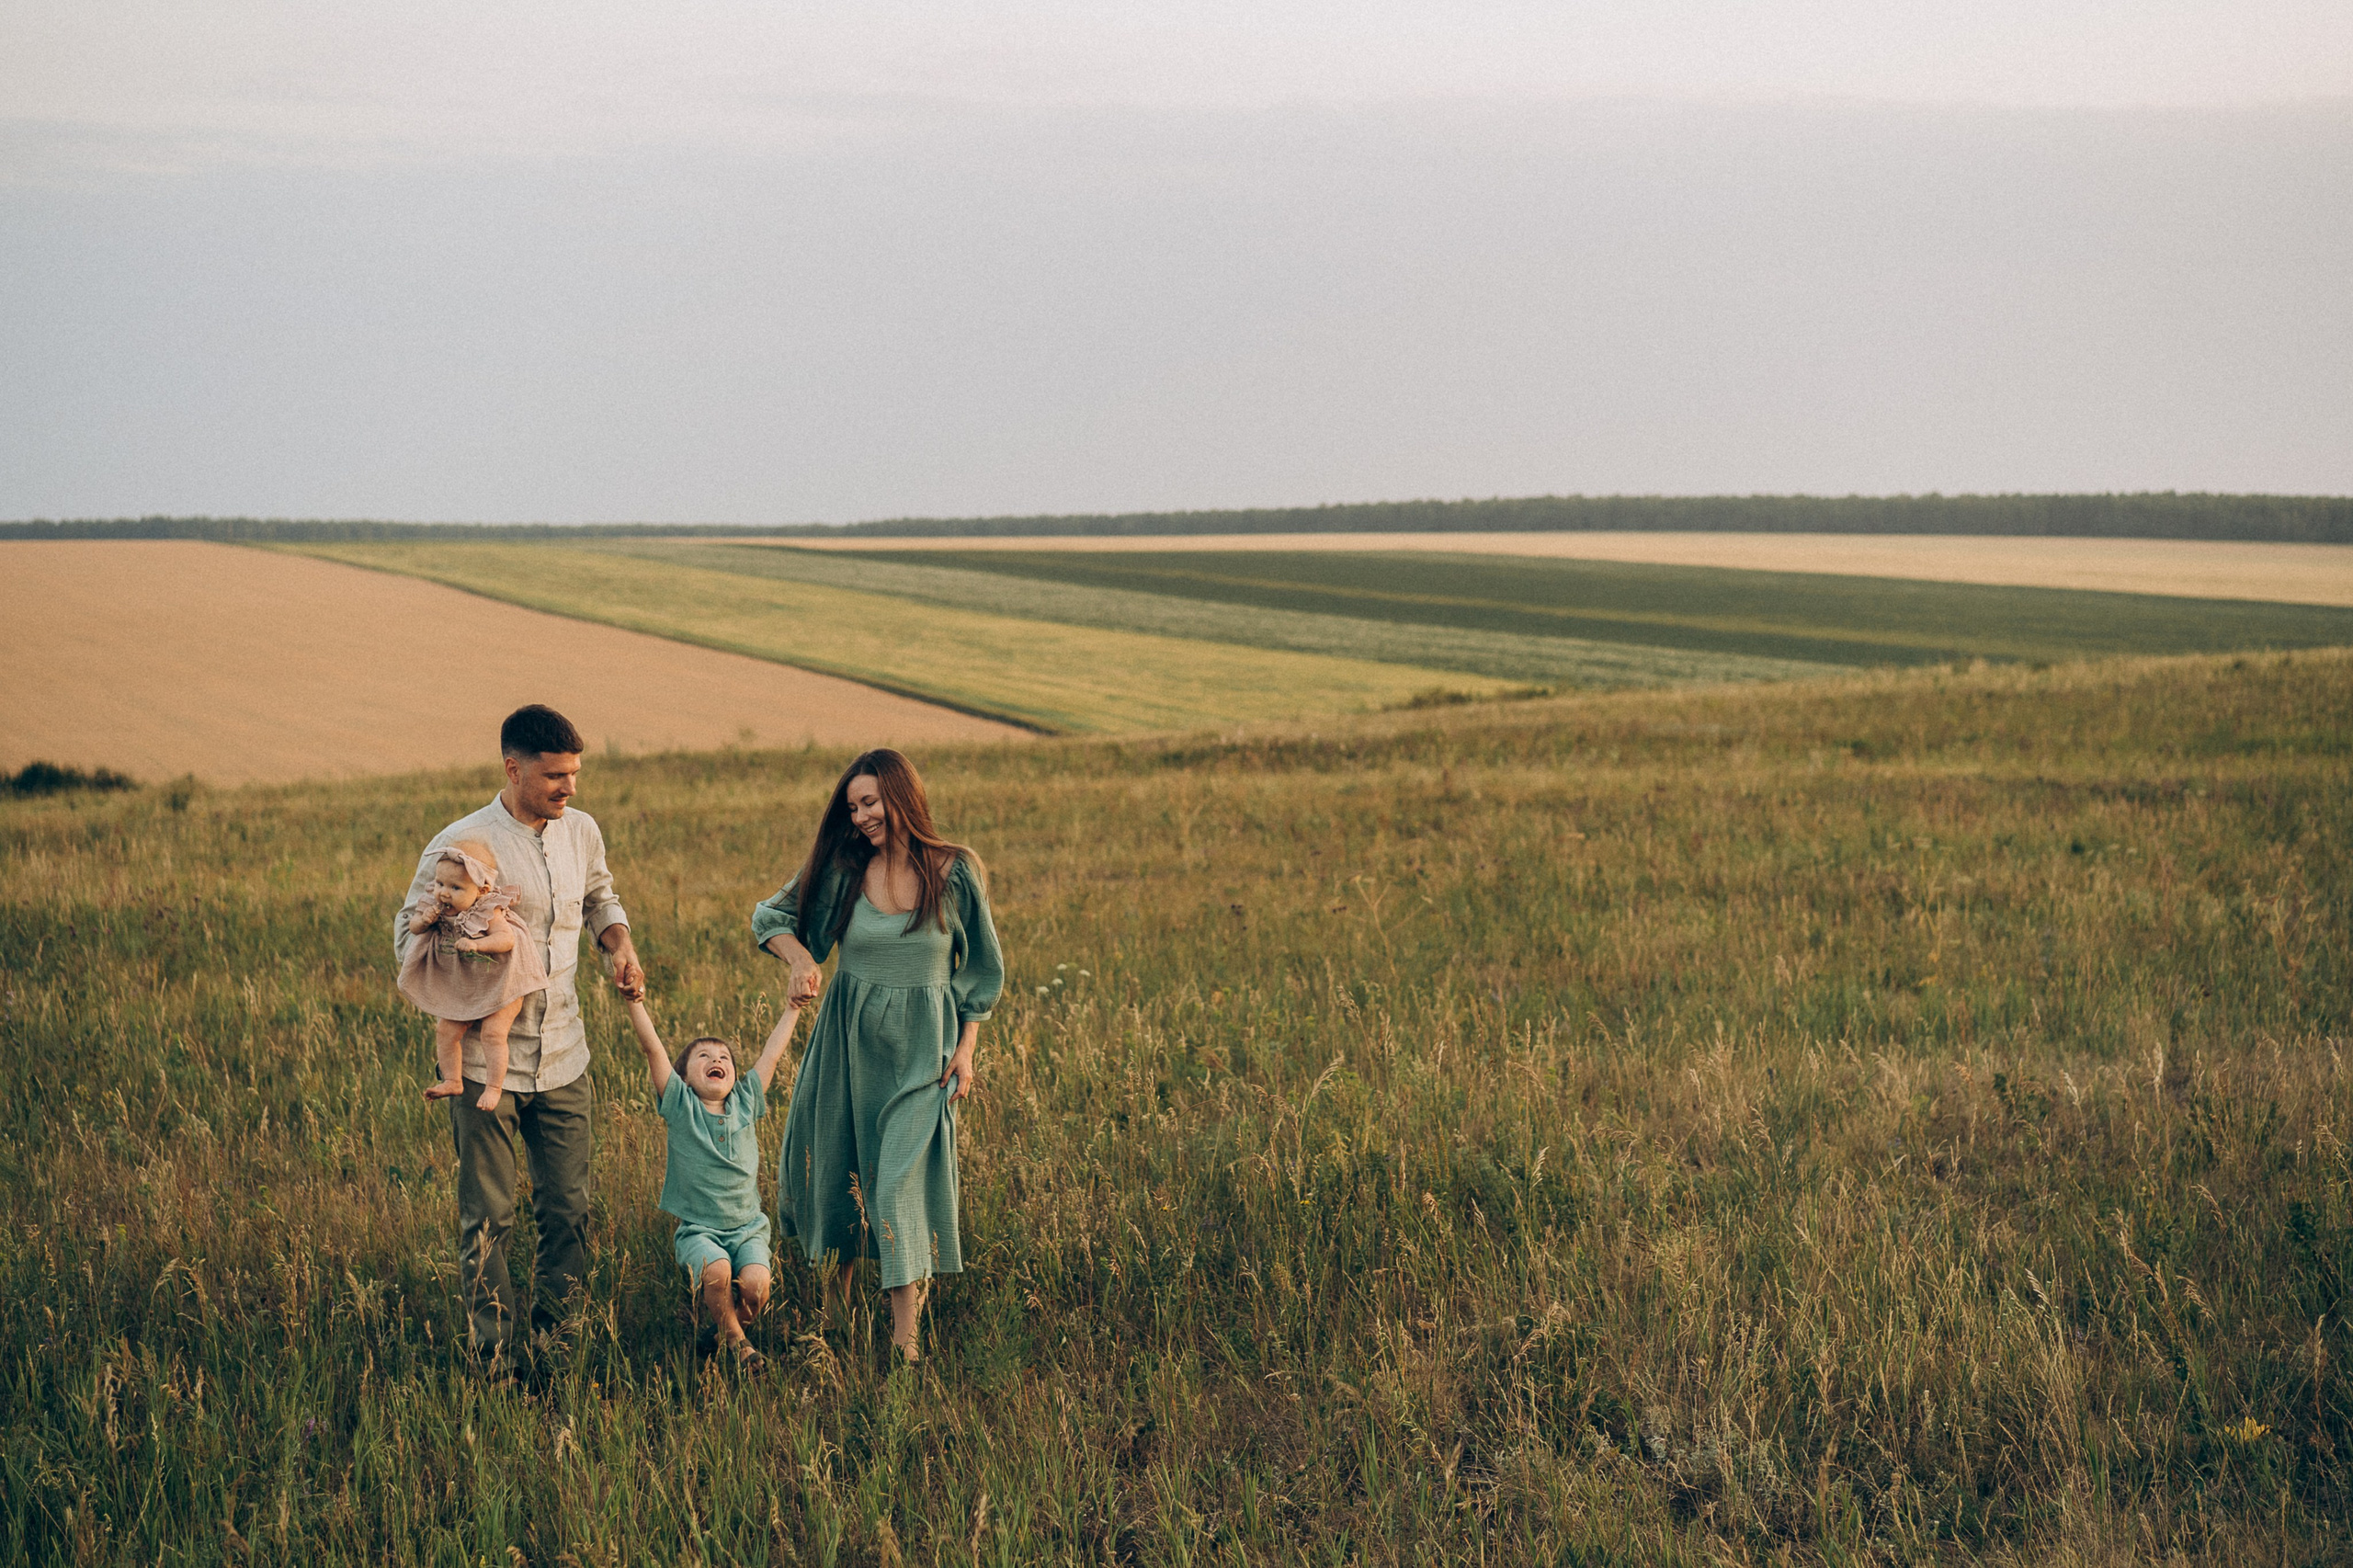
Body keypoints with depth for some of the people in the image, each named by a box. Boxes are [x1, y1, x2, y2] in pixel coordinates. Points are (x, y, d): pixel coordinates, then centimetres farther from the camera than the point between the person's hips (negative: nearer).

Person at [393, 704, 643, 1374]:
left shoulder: (582, 833, 4)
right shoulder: (459, 846, -12)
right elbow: (410, 933, -3)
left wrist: (621, 943, 4)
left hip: (563, 1060, 5)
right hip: (485, 1061, -5)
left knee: (570, 1211, 7)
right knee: (487, 1219, 1)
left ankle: (553, 1340, 22)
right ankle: (494, 1363, 10)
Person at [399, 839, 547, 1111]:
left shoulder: (488, 913, -21)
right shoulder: (437, 908, -4)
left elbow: (506, 938, -31)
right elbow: (413, 928, 4)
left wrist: (477, 944, -45)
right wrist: (424, 920, -19)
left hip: (496, 987, -6)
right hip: (457, 991, 6)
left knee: (493, 1034, -13)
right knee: (445, 1032, 2)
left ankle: (494, 1088, -3)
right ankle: (452, 1081, 16)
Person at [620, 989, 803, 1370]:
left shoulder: (745, 1102, 7)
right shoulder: (681, 1106, 0)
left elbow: (772, 1052, 12)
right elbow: (653, 1048, -10)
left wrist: (793, 1007, 14)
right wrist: (635, 1003, -19)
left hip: (748, 1227, 2)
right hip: (698, 1229, -2)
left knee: (755, 1285, -24)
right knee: (717, 1273, -31)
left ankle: (729, 1328, 9)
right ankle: (734, 1340, -3)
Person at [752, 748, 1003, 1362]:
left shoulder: (955, 872, -6)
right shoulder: (842, 869, -2)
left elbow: (980, 967, 3)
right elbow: (770, 913, 9)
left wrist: (965, 1050, -2)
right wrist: (799, 957, -12)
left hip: (921, 1046, -3)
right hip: (849, 1035, 3)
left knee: (905, 1175, -10)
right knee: (837, 1167, 10)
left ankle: (904, 1335, -9)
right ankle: (840, 1304, 29)